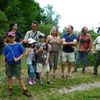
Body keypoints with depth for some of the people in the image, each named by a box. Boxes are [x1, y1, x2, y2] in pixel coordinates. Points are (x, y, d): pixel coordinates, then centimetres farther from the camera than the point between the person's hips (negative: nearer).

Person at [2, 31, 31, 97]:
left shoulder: (18, 45, -6)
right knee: (10, 77, 12)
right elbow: (5, 57, 7)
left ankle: (25, 90, 8)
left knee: (19, 77, 0)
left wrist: (18, 59, -17)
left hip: (17, 64, -3)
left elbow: (22, 53, -2)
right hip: (8, 64, 3)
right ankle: (10, 90, 27)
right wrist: (4, 65, 7)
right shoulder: (7, 46, 1)